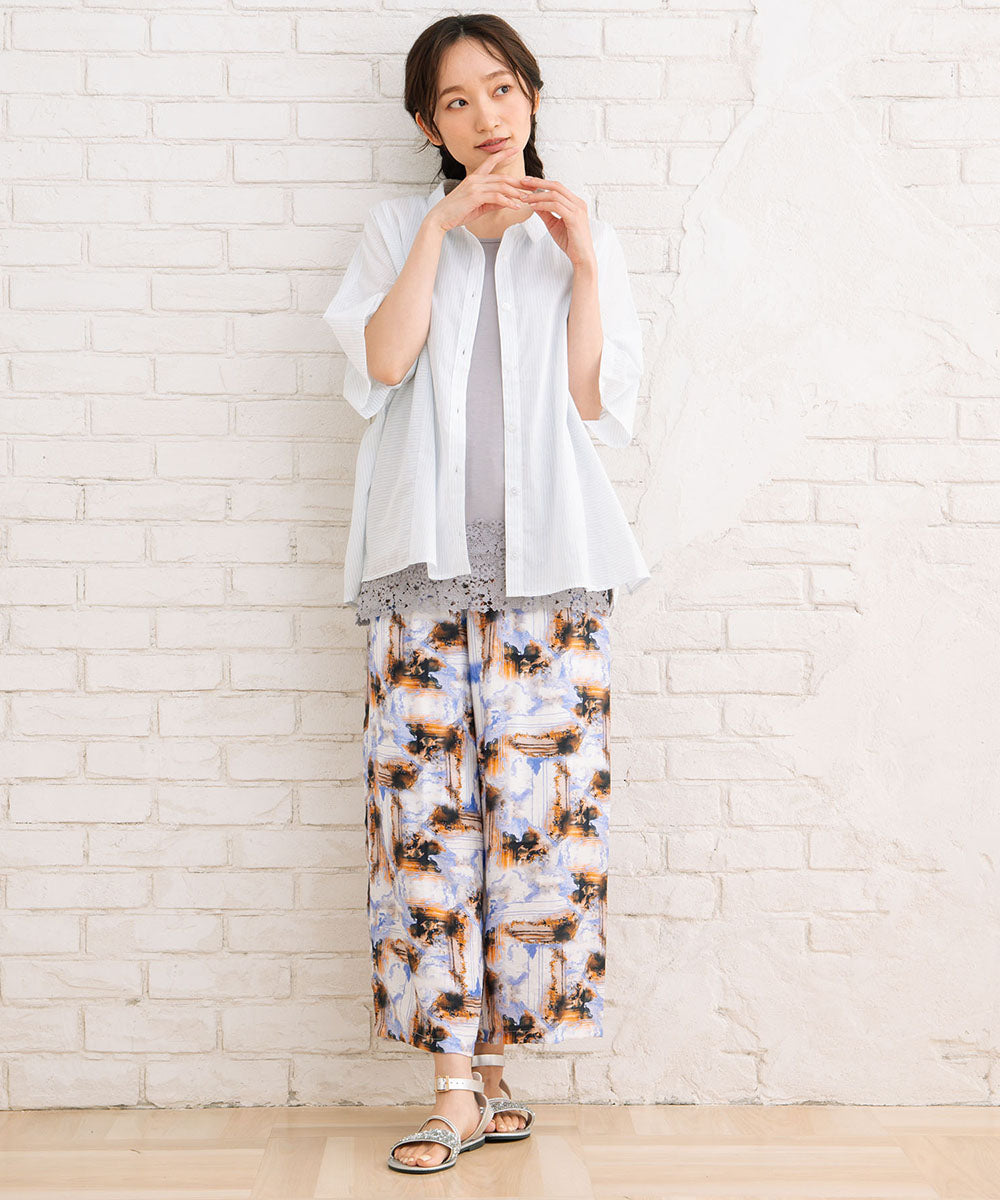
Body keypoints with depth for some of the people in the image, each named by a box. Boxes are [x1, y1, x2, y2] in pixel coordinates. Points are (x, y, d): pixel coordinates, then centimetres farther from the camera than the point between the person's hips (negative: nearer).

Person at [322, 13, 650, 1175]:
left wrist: (583, 263, -3)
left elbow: (600, 407, 4)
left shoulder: (581, 237, 15)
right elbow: (379, 367, -4)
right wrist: (443, 227, -8)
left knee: (534, 807, -3)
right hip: (427, 559, 0)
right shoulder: (399, 228, 15)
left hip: (548, 565, 1)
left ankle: (488, 1058, 9)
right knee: (428, 809, -5)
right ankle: (460, 1088, 1)